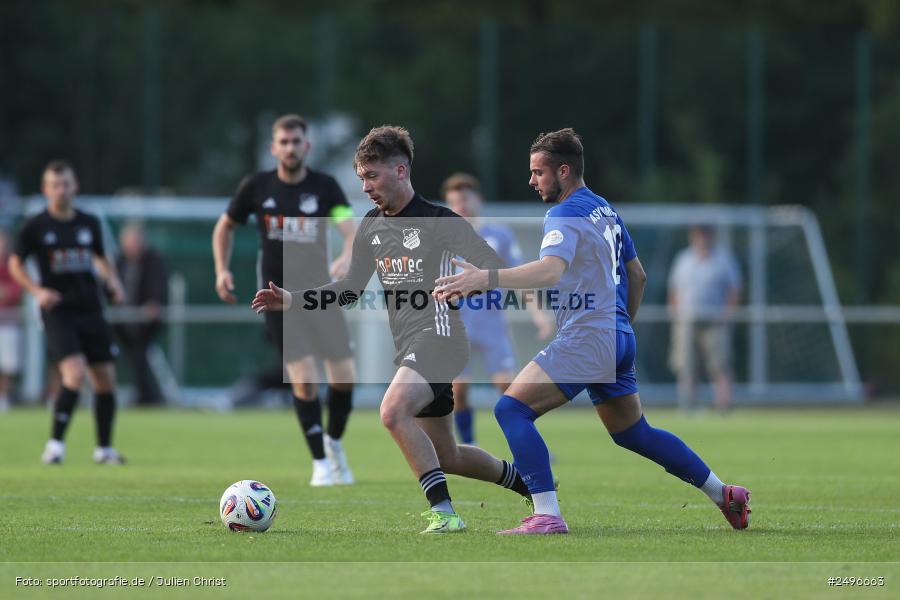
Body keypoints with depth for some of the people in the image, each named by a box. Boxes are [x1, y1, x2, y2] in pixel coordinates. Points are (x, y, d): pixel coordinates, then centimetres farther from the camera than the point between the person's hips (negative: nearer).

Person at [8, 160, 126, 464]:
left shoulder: (90, 223, 8)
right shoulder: (35, 227, -3)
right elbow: (15, 264, 6)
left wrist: (112, 280, 5)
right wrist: (37, 291, -10)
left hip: (91, 311, 4)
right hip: (58, 311, -4)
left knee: (105, 380, 3)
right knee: (75, 373, -22)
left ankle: (104, 448, 17)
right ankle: (55, 444, -12)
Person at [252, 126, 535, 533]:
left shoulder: (438, 220, -8)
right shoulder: (371, 228, 13)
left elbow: (494, 267, -11)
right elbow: (350, 290, 21)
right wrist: (292, 301, 10)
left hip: (437, 336, -8)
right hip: (409, 346, 8)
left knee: (393, 411, -32)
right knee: (446, 458, 13)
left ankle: (444, 511, -29)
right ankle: (530, 485, 36)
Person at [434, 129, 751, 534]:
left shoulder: (565, 214, -12)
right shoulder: (606, 211, 17)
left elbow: (550, 270, -32)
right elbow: (637, 276, 25)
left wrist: (484, 278, -42)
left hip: (586, 340, -10)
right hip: (618, 340, 10)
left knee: (511, 409, -13)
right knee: (633, 433, 23)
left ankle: (548, 516, -22)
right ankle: (725, 495, 29)